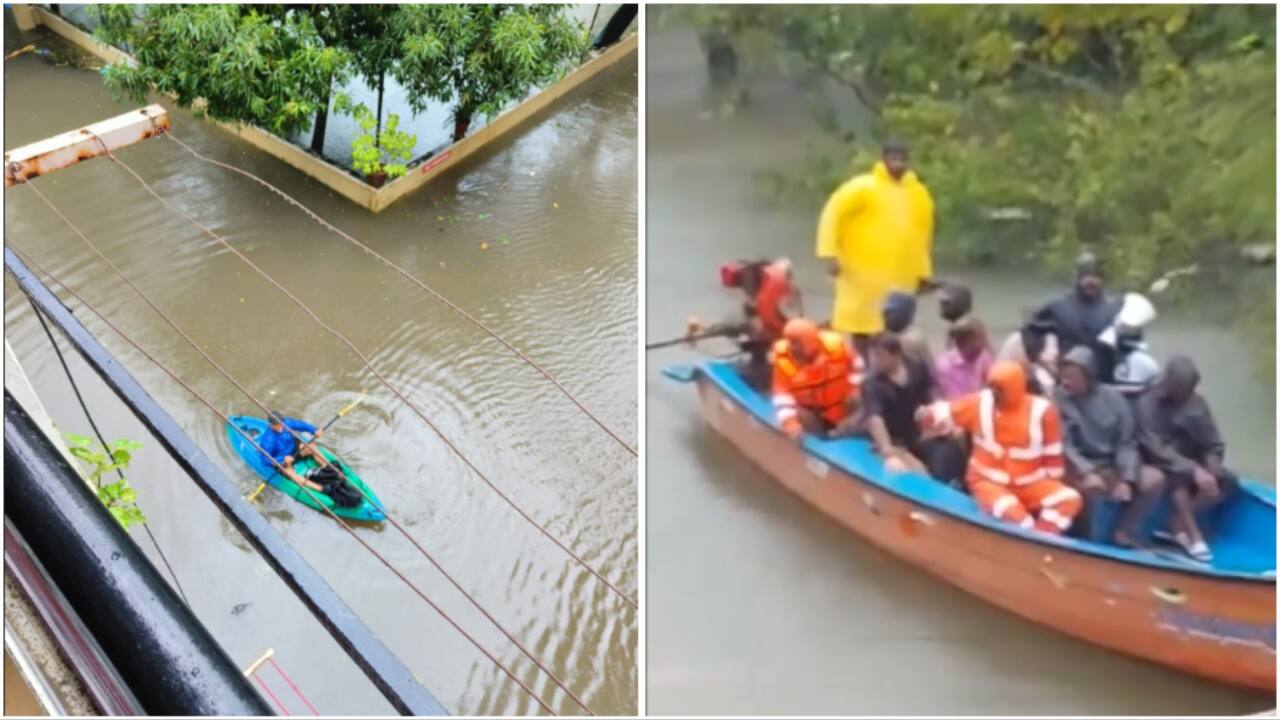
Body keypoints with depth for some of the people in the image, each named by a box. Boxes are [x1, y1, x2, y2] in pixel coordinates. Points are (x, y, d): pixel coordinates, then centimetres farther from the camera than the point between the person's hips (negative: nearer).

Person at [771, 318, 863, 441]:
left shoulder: (834, 344, -21)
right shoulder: (782, 357, -24)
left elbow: (856, 364, 1)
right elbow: (782, 395, -25)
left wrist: (856, 389, -5)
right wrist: (789, 420, -38)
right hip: (813, 413, -1)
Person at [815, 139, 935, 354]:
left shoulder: (919, 193, 7)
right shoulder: (864, 187, -8)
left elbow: (923, 234, 16)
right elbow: (833, 212, -10)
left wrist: (924, 272, 17)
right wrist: (830, 253, -18)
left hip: (900, 278, 4)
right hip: (863, 273, -4)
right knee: (861, 326, 3)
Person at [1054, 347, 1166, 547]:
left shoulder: (1113, 398, -1)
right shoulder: (1058, 399, -11)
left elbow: (1126, 442, 0)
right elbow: (1063, 445, -14)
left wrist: (1126, 479, -14)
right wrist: (1087, 473, -29)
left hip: (1112, 464, 5)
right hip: (1078, 467, -5)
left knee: (1155, 479, -14)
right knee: (1092, 486, -36)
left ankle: (1124, 531, 1)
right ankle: (1090, 538, -12)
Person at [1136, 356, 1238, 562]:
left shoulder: (1197, 403, 1)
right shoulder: (1148, 403, -15)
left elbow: (1214, 445, 2)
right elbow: (1156, 449, -24)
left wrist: (1210, 468, -20)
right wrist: (1193, 470, -34)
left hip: (1191, 464, 6)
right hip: (1160, 465, -6)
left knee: (1229, 481, -16)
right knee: (1178, 476, -36)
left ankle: (1177, 525, -14)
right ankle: (1194, 536, -28)